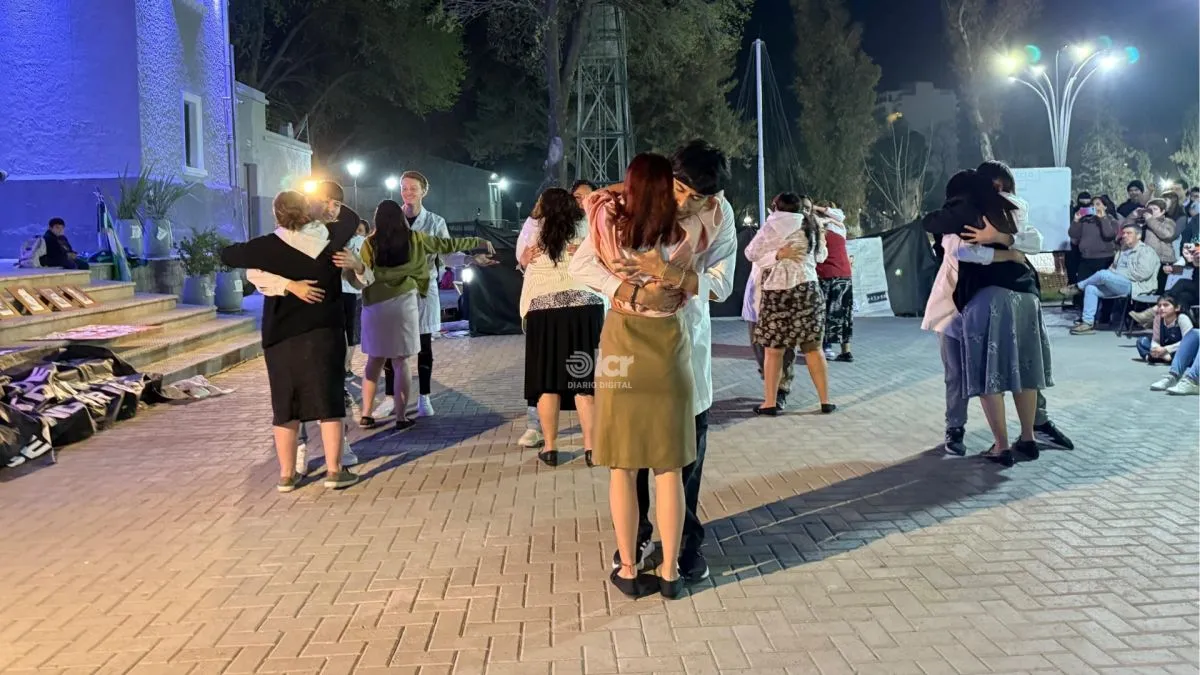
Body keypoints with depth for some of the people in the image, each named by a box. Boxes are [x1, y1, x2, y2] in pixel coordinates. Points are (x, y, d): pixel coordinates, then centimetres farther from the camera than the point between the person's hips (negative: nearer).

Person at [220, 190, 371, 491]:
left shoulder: (270, 246, -8)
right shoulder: (329, 238, -1)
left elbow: (226, 255, -1)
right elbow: (353, 222, 17)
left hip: (281, 336, 0)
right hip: (324, 332, 0)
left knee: (286, 405, 7)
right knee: (328, 401, 3)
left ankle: (286, 474, 12)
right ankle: (334, 470, 1)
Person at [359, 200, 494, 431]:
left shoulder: (370, 244, 3)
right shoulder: (414, 239, 3)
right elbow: (448, 245, 13)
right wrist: (479, 242, 24)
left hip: (374, 305, 1)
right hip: (402, 303, -1)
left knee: (374, 360, 11)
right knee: (400, 361, 3)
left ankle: (366, 414, 11)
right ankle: (401, 417, 3)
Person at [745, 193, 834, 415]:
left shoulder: (772, 227, -2)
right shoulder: (811, 226, 10)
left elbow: (751, 254, 6)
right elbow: (821, 256, 24)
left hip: (778, 292, -3)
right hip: (807, 290, 4)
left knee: (773, 350, 4)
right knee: (813, 348, 9)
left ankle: (770, 403, 6)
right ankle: (825, 401, 12)